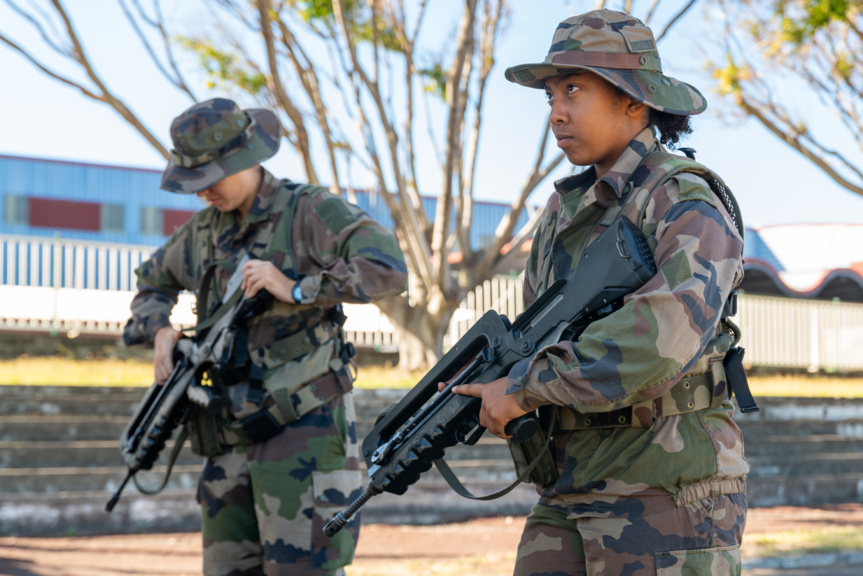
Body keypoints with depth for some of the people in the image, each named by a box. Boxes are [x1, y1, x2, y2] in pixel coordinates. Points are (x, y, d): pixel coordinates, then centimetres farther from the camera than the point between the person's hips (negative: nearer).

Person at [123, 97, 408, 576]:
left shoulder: (311, 212, -5)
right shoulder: (204, 231, 14)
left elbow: (388, 271, -18)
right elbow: (153, 282, 33)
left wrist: (295, 290, -18)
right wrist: (160, 330, 12)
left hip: (304, 427, -7)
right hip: (234, 438, 7)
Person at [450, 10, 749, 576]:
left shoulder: (687, 206, -10)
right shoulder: (566, 210, 15)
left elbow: (665, 331, -27)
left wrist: (527, 386, -20)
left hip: (668, 502, -7)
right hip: (571, 498, 7)